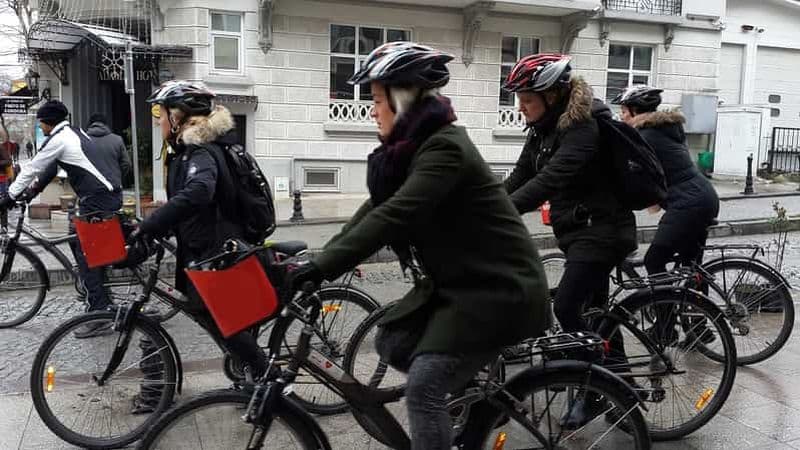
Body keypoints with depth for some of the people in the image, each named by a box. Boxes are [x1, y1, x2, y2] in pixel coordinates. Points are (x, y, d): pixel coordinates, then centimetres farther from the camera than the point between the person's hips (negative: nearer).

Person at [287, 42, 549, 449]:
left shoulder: (445, 147, -22)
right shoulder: (410, 147, 6)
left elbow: (394, 216, -32)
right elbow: (376, 208, 6)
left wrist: (319, 270, -33)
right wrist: (319, 259, -1)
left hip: (499, 287, -9)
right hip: (457, 280, 9)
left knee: (423, 387, -14)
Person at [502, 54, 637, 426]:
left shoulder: (583, 128, -22)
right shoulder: (543, 128, 5)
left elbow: (550, 180, -34)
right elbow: (520, 176, 5)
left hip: (602, 230, -9)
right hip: (577, 229, 9)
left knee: (565, 308, -15)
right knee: (596, 310, 17)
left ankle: (595, 391, 3)